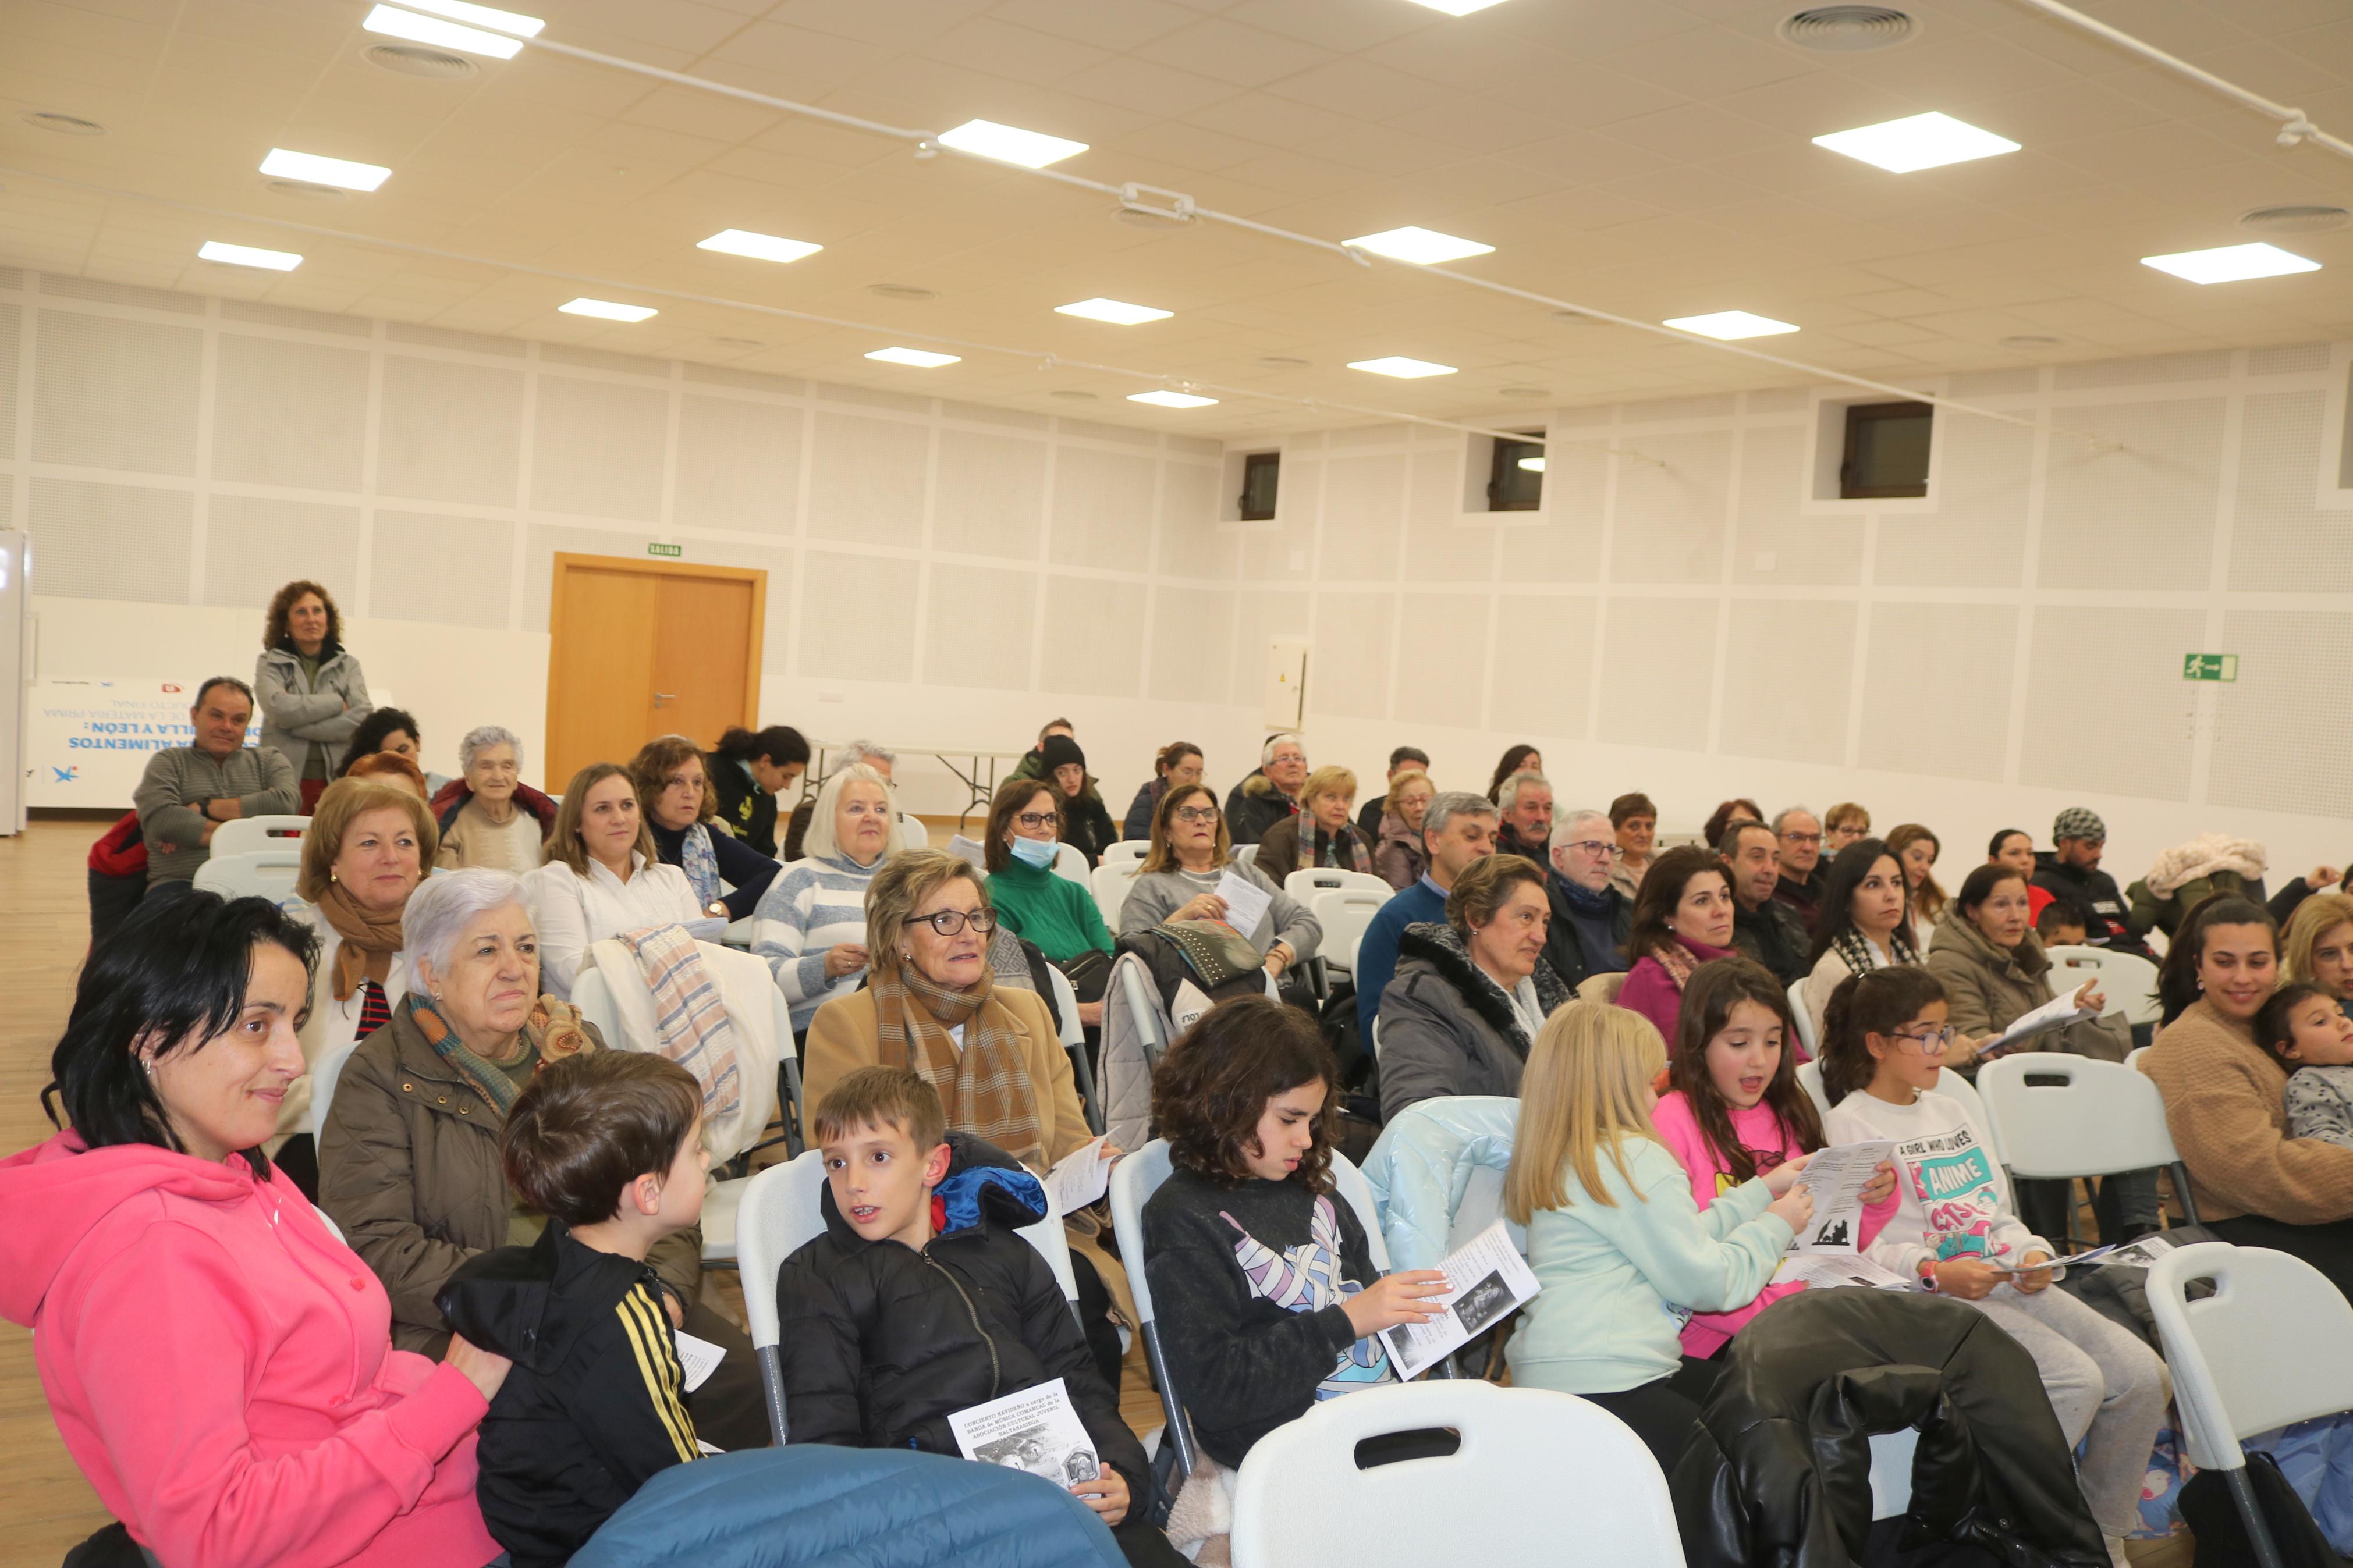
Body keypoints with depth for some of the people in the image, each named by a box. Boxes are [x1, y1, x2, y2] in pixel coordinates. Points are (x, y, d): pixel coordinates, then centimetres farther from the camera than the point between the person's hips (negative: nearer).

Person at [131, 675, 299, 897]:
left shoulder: (268, 760, 20)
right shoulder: (168, 761, 16)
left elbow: (287, 802, -4)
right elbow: (160, 820, -5)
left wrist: (205, 808, -1)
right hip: (182, 882, -1)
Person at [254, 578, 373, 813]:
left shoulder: (348, 665, 12)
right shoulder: (269, 663, 10)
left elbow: (363, 719, -4)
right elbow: (279, 710, -10)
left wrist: (298, 727, -7)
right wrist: (337, 703, -1)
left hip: (337, 779, 1)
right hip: (285, 780, -1)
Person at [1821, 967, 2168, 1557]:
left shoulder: (1950, 1109, 23)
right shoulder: (1849, 1125, -4)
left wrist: (2032, 1253, 3)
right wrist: (1936, 1271, -23)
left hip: (2009, 1282, 8)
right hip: (1936, 1297, -8)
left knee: (2141, 1374, -8)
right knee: (2077, 1380, -26)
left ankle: (2105, 1530, 9)